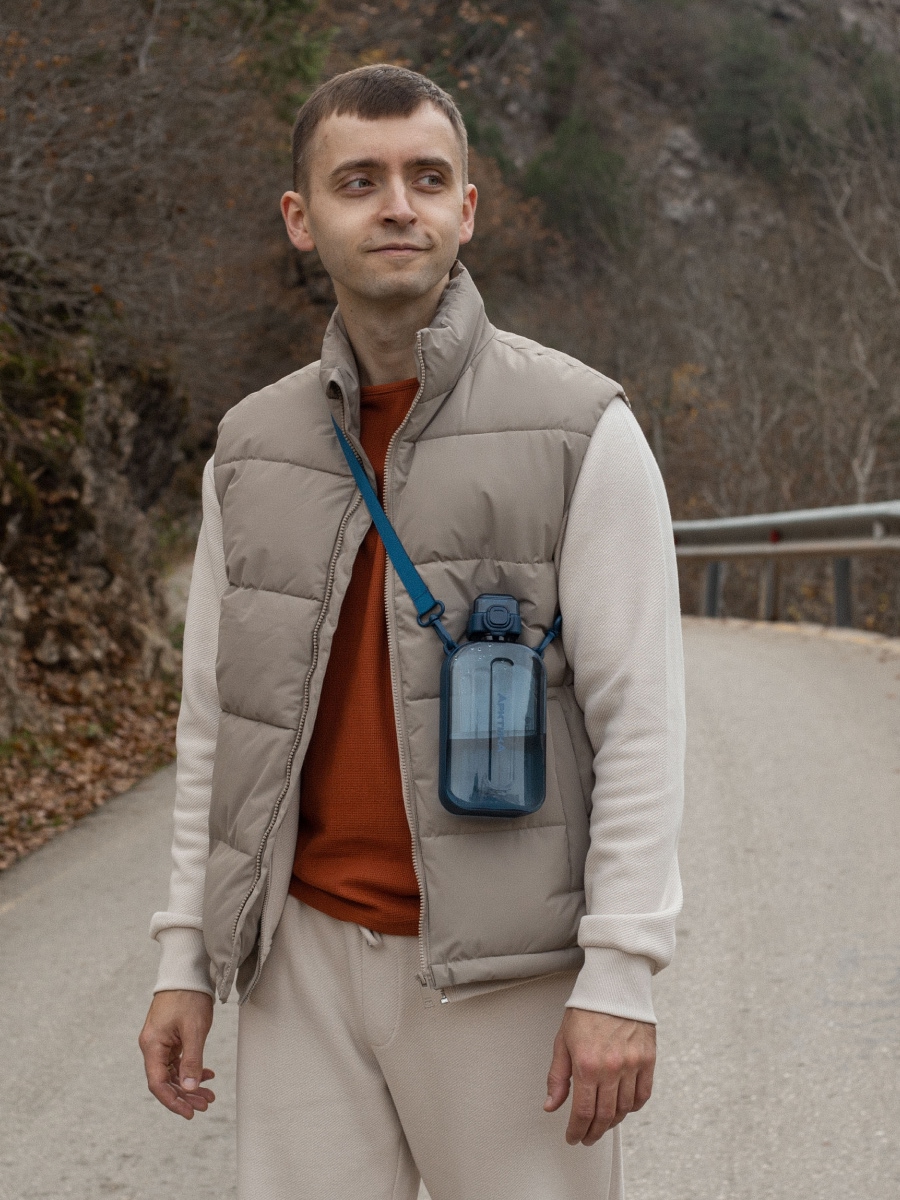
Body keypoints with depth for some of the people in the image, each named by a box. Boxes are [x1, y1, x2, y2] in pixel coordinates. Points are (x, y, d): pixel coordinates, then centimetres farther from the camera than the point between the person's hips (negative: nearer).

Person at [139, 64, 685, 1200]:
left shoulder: (580, 427, -6)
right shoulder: (252, 447, 8)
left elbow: (639, 716, -9)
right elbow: (214, 717, 12)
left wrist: (620, 976, -14)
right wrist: (185, 957, 9)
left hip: (507, 967, -3)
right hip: (304, 954, 4)